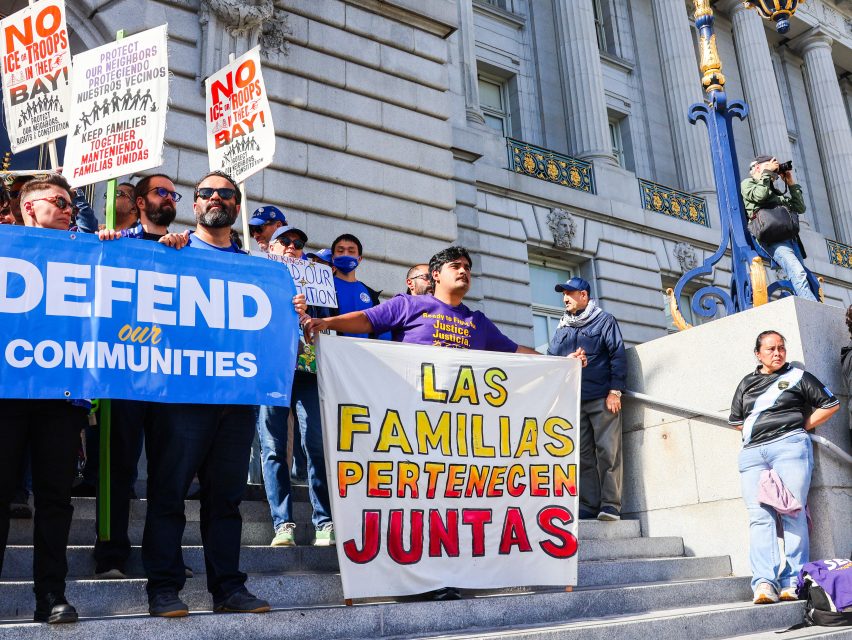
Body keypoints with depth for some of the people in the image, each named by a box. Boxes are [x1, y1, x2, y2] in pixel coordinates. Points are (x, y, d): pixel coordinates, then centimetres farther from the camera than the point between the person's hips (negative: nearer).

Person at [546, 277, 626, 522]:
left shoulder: (604, 320, 6)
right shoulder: (562, 329, 20)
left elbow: (618, 356, -1)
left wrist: (615, 391, -10)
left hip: (603, 399, -5)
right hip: (573, 401, 5)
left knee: (608, 451, -8)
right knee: (583, 455, 3)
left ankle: (610, 504, -6)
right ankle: (589, 506, 6)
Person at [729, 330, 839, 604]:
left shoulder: (798, 377, 13)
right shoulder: (747, 383, 22)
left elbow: (830, 404, 11)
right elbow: (735, 420, 26)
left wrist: (802, 427, 5)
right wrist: (756, 428, 12)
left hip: (790, 446, -3)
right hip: (752, 453, 3)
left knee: (793, 513, -10)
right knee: (759, 517, -8)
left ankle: (792, 582, -9)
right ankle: (764, 582, -15)